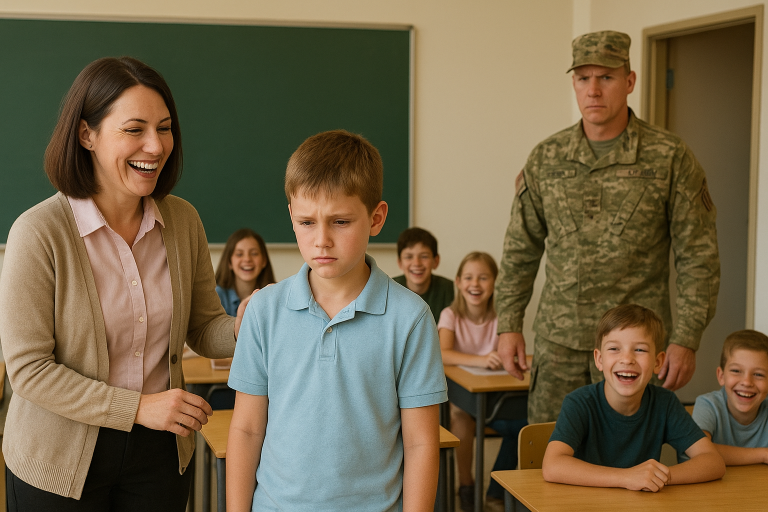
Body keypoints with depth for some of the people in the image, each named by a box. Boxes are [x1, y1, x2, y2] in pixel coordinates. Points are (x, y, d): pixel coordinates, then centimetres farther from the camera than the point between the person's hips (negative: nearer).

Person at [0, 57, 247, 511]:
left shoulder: (183, 221, -4)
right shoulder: (38, 233, -18)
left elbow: (204, 329, 4)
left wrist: (244, 328, -19)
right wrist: (139, 407, -22)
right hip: (60, 461, -4)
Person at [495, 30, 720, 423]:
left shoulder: (670, 158, -4)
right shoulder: (546, 159, 5)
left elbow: (698, 257, -2)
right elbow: (520, 251, 12)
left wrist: (686, 339, -7)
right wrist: (509, 325, 6)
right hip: (558, 342, 3)